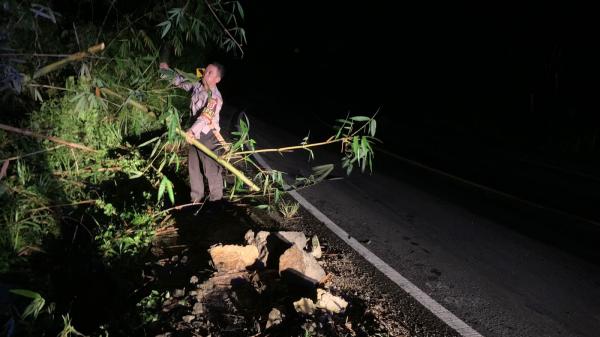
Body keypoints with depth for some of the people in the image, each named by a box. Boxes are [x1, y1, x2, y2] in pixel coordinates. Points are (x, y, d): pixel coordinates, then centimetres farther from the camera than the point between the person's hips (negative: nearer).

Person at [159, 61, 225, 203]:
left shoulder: (215, 97, -24)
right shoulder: (197, 85, 0)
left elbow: (206, 116, -37)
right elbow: (182, 82, 18)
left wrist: (192, 130, -50)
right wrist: (168, 71, 5)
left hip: (208, 137, -8)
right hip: (195, 135, 8)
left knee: (211, 170, 3)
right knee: (193, 166, 17)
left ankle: (215, 200, 20)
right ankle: (196, 197, 33)